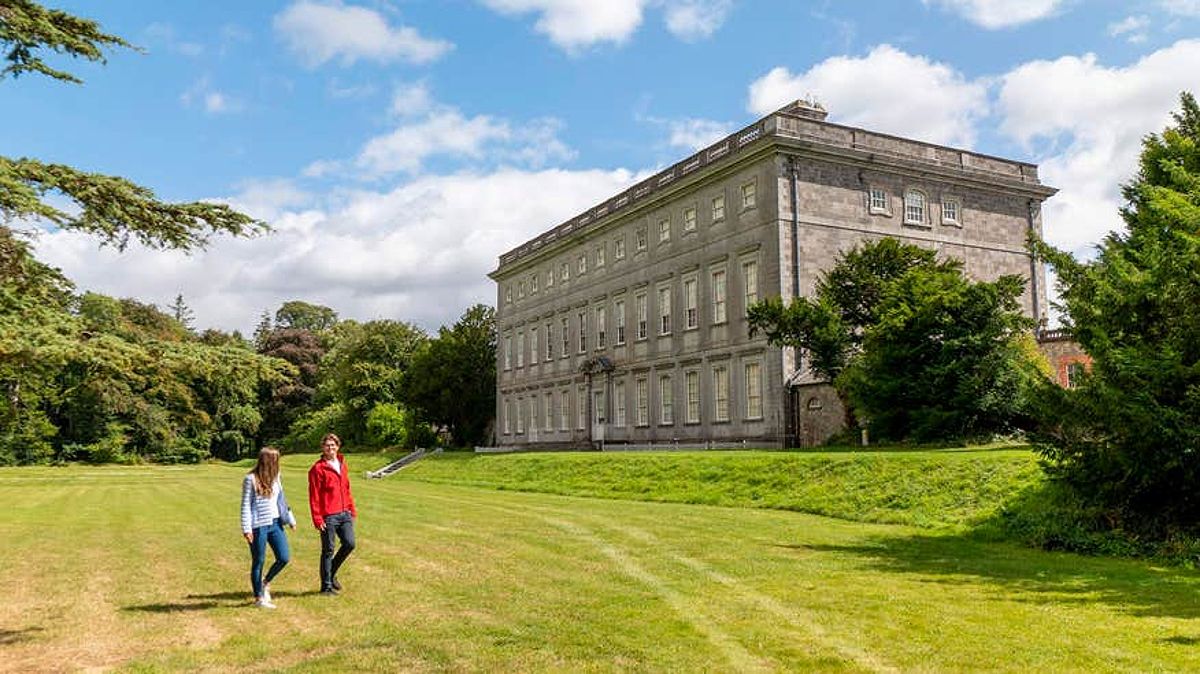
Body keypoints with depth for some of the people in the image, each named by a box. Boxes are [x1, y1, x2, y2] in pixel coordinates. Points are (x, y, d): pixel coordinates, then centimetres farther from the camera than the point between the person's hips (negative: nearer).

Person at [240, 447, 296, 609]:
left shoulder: (275, 477, 10)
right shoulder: (251, 479, -9)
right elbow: (245, 505, -8)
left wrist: (290, 519, 19)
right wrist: (246, 528, -12)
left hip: (275, 524, 6)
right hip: (259, 526, -6)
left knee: (284, 558, 2)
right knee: (259, 561, 5)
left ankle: (266, 583, 27)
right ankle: (259, 597, 18)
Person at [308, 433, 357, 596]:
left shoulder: (342, 464, 13)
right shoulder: (318, 468, -7)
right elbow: (314, 495, -10)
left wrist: (352, 509, 14)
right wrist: (317, 518, -14)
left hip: (344, 514, 6)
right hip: (328, 516, -6)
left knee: (349, 544, 0)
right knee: (328, 550, 3)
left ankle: (331, 573, 23)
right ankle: (326, 586, 15)